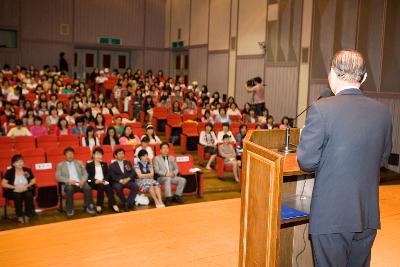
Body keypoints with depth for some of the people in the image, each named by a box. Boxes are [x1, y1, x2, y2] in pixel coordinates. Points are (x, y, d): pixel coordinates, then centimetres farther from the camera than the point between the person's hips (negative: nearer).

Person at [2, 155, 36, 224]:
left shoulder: (27, 170, 5)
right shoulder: (9, 172, -2)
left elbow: (33, 181, 9)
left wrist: (26, 186, -9)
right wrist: (15, 187, -16)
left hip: (26, 190, 2)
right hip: (13, 191, -2)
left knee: (29, 195, -33)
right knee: (18, 197, -36)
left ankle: (27, 215, -22)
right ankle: (19, 216, -21)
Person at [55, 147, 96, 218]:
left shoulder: (79, 163, 21)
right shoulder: (60, 165, 15)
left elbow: (85, 174, 14)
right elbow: (58, 177, 2)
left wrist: (83, 180, -10)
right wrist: (68, 180, -15)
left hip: (80, 183, 2)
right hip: (68, 184, -2)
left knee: (88, 188, -31)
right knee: (69, 189, -37)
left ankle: (88, 207, -20)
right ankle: (70, 209, -28)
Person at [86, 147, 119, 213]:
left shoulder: (104, 164, 24)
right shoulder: (89, 165, 13)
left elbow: (108, 174, 12)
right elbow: (88, 176, 1)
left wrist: (104, 180, -10)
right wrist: (95, 180, -17)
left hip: (104, 182, 2)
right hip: (94, 183, -2)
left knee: (108, 186, -32)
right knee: (101, 186, -35)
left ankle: (112, 204, -37)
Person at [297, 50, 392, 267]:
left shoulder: (321, 109, -16)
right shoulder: (383, 112, 0)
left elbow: (306, 161, -14)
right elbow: (383, 159, 12)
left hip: (331, 216, -5)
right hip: (368, 216, 5)